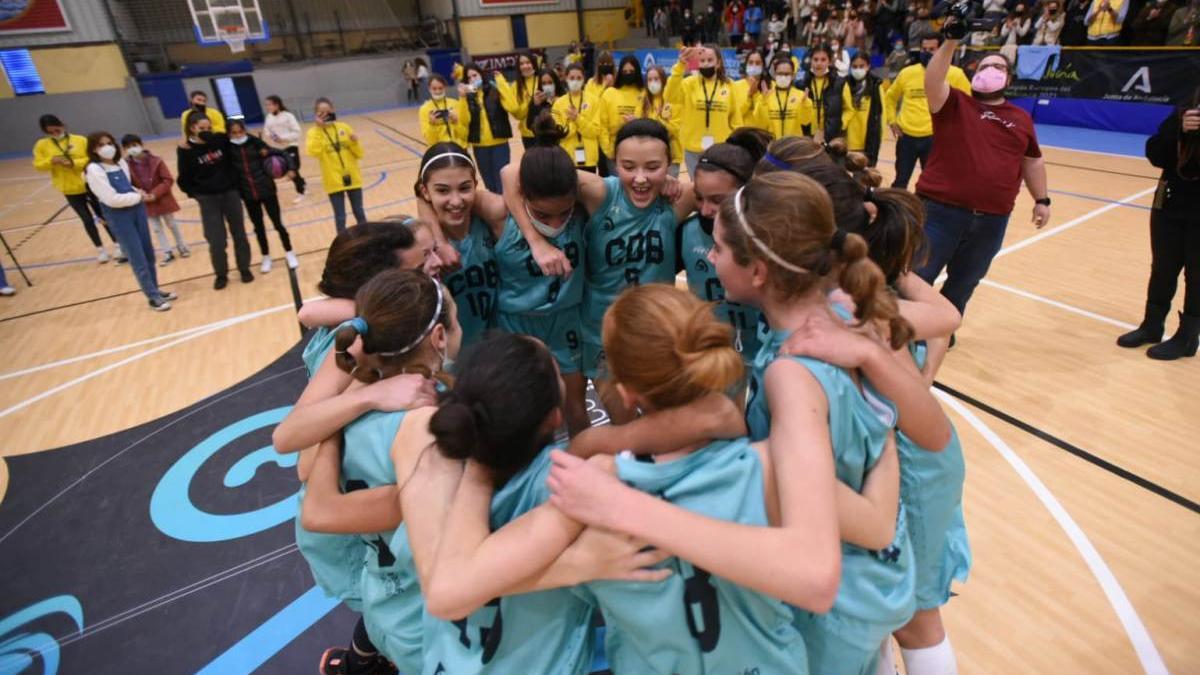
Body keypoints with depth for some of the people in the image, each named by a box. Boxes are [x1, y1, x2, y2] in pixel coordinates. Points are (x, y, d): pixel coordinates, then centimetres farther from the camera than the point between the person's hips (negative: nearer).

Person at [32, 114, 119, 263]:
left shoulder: (81, 140, -4)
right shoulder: (41, 145, 1)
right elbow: (38, 165, 0)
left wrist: (74, 163, -21)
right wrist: (51, 160, -18)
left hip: (89, 185, -1)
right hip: (70, 190, 1)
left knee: (103, 215, 6)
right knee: (87, 219, 6)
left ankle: (118, 246, 15)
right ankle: (100, 250, 17)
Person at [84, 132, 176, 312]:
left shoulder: (121, 163, 6)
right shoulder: (94, 170, -14)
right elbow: (112, 199, -19)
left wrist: (137, 192, 0)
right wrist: (138, 196, -10)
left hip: (136, 209, 7)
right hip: (118, 217, -7)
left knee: (149, 253, 14)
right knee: (138, 259, -3)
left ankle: (155, 289, 28)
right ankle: (153, 297, 7)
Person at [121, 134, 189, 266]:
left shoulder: (155, 161, -14)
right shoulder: (127, 165, -10)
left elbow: (168, 180, -14)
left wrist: (155, 194, -21)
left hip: (162, 199, -2)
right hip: (146, 203, 2)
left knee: (171, 224, 13)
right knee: (157, 228, 9)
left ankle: (181, 246, 30)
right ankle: (167, 253, 17)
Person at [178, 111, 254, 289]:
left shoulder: (221, 140, -5)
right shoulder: (186, 150, -7)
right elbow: (184, 180, -3)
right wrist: (196, 194, -8)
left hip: (230, 193, 2)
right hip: (208, 199, -2)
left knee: (239, 234, 9)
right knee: (216, 240, -3)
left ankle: (244, 269, 25)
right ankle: (221, 274, 16)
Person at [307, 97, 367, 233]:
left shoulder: (344, 127, 3)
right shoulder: (314, 132, -2)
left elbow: (359, 154, 3)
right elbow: (314, 152, -22)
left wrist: (355, 142, -17)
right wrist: (319, 129, -20)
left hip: (352, 178, 2)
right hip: (333, 181, -2)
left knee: (359, 213, 11)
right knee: (340, 217, 3)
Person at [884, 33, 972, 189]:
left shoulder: (955, 74, -3)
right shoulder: (907, 73, 4)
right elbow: (890, 97, 20)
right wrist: (892, 121, 10)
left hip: (934, 137, -2)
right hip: (907, 136, 2)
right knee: (900, 181, 11)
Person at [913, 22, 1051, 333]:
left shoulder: (1021, 119, 14)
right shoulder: (954, 104, 3)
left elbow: (1033, 161, 20)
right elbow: (932, 82, -16)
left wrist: (1042, 199, 16)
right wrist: (951, 42, -26)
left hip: (992, 219, 4)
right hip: (941, 209, -4)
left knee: (963, 283, 14)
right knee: (918, 275, 1)